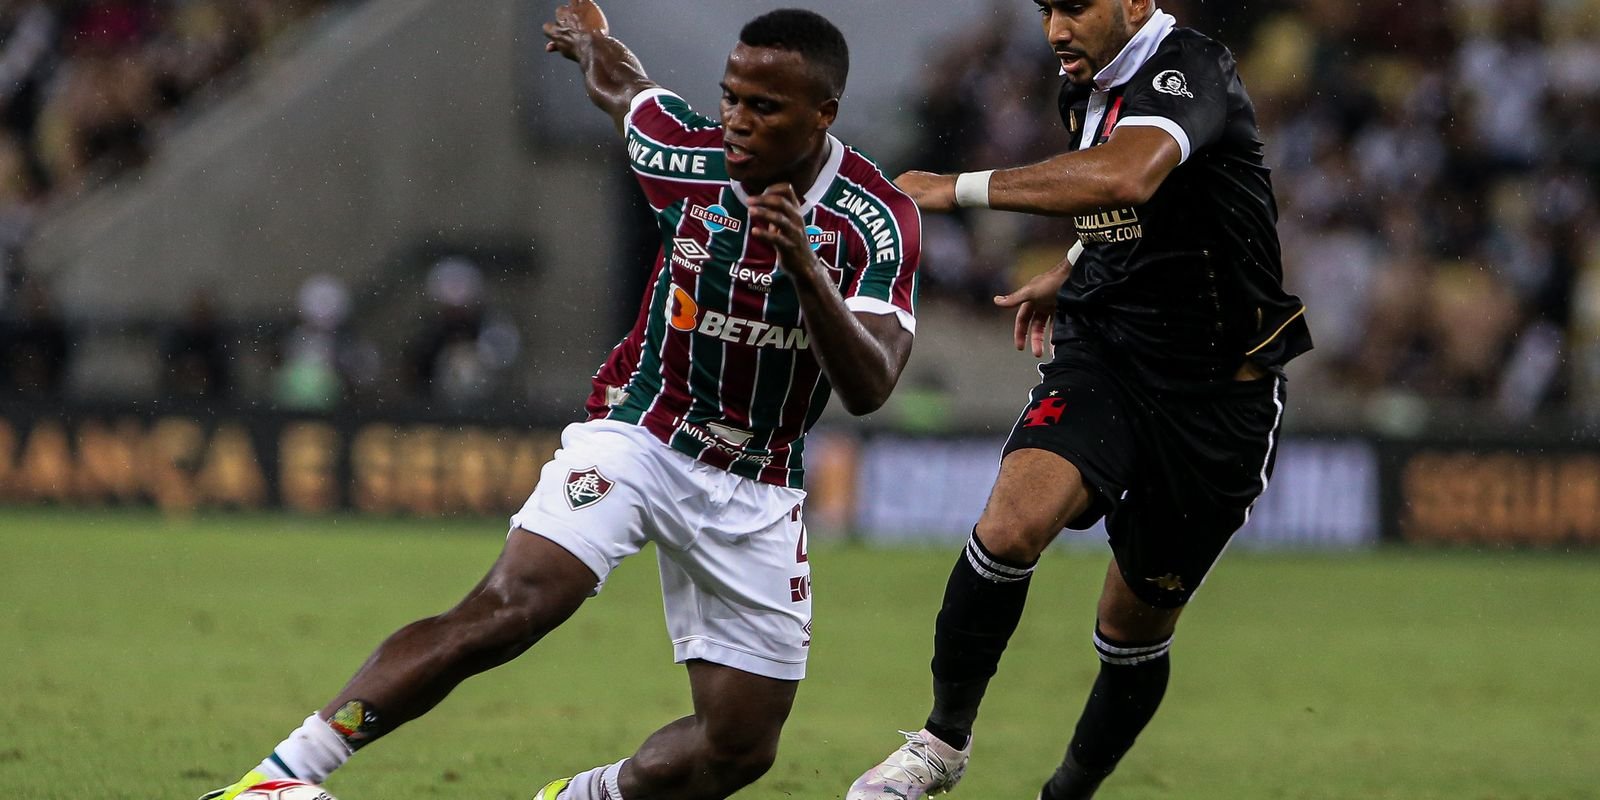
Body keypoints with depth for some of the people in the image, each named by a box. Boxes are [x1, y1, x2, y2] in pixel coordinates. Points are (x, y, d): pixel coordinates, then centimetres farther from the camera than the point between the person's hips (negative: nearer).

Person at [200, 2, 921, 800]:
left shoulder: (878, 222, -16)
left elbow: (868, 390, -25)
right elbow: (617, 83, 11)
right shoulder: (684, 153, -13)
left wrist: (808, 273, -41)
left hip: (755, 492, 2)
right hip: (637, 433, -2)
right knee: (505, 611, -27)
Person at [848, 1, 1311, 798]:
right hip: (1102, 355, 5)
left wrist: (961, 188, -36)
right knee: (1012, 521, -25)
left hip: (1217, 394, -5)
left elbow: (1126, 177, -41)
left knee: (1136, 627, 8)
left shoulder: (1188, 69, -19)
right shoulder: (1086, 90, 7)